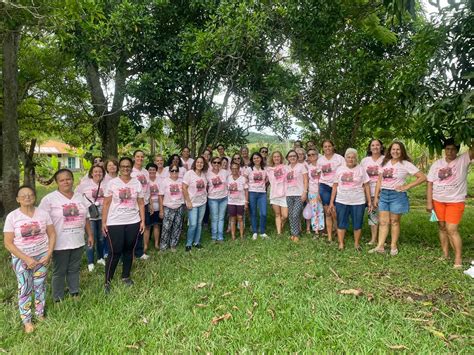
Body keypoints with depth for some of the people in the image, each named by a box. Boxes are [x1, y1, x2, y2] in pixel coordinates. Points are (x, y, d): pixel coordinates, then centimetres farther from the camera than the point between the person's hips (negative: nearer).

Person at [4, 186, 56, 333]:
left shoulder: (43, 213, -5)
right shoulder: (12, 217, -11)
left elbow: (52, 234, 0)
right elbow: (8, 243, -10)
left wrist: (48, 254, -10)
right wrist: (26, 259, -16)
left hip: (42, 256, 2)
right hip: (21, 258, -2)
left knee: (40, 286, 14)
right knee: (25, 289, 6)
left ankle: (40, 314, 32)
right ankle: (27, 320, 23)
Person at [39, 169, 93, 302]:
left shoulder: (80, 197, 6)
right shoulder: (49, 199, -10)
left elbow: (86, 218, 13)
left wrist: (90, 235, 11)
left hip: (78, 242, 4)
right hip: (60, 243, -4)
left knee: (74, 269, 17)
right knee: (59, 272, 10)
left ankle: (75, 294, 33)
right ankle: (58, 299, 26)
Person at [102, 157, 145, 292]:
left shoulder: (137, 183, 4)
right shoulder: (112, 183, -2)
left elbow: (141, 204, 7)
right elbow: (106, 204, -2)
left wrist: (142, 221, 2)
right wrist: (103, 222, -5)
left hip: (133, 223, 3)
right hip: (115, 223, -2)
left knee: (129, 250, 12)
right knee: (115, 252, -1)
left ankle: (126, 276, 29)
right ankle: (107, 281, 14)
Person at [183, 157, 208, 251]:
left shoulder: (204, 174, 4)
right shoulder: (189, 173, -11)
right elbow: (184, 188, -13)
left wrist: (205, 196, 4)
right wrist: (188, 201, -15)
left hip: (203, 202, 5)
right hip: (193, 203, -5)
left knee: (199, 223, 11)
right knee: (193, 225, -8)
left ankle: (196, 242, 24)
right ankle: (188, 244, 10)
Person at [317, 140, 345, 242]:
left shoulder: (339, 158, -1)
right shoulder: (320, 160, 9)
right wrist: (318, 192, 10)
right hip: (324, 187, 3)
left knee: (334, 213, -8)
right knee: (327, 213, 5)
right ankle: (329, 237, 12)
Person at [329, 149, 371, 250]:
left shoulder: (361, 169, 1)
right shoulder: (340, 169, 4)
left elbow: (366, 186, 1)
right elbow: (335, 186, 5)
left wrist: (369, 201, -2)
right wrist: (331, 202, 3)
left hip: (358, 202, -1)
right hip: (341, 202, 1)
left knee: (357, 224, 8)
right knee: (341, 223, 6)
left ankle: (357, 243, 25)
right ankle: (341, 243, 18)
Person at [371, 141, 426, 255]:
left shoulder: (406, 164, -4)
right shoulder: (385, 163, 10)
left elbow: (423, 177, -8)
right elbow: (379, 181, 11)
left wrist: (407, 186, -10)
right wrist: (376, 196, 6)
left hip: (397, 195, -4)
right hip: (383, 194, 4)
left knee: (394, 221, 5)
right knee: (383, 221, 4)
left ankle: (394, 246, 17)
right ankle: (380, 246, 6)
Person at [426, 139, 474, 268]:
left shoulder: (463, 160, -3)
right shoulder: (437, 164, 4)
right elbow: (430, 183, 2)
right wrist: (429, 203, -2)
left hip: (455, 201, -3)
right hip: (438, 201, 4)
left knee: (452, 230, -9)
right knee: (442, 228, 11)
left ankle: (458, 259, 2)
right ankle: (445, 255, 23)